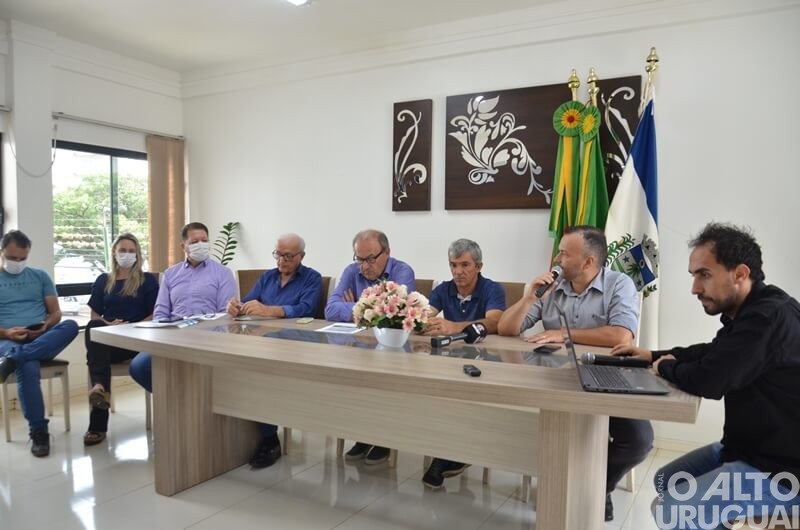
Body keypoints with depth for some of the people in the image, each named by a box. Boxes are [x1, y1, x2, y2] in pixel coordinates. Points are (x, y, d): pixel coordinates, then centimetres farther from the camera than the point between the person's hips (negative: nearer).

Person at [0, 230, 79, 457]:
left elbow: (56, 313, 13)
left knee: (71, 326, -32)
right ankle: (38, 432, -28)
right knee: (28, 368, -37)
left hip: (43, 339, 2)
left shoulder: (40, 276, 17)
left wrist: (47, 325, -9)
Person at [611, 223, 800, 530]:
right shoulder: (749, 313, 5)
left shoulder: (770, 317, -28)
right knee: (667, 481, 15)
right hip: (751, 448, 10)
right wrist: (653, 355, 7)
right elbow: (710, 352, 22)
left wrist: (665, 367, -10)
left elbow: (707, 379, -32)